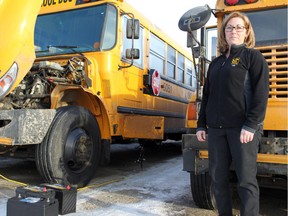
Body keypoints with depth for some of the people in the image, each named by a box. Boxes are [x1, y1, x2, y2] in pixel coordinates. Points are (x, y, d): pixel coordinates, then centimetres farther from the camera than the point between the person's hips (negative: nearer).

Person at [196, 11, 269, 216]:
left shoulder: (253, 56, 0)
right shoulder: (216, 63, 17)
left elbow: (261, 93, -10)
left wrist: (251, 126, -18)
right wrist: (201, 125, 11)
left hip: (242, 127, -6)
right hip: (216, 128, 6)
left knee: (246, 179, -2)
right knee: (218, 176, 10)